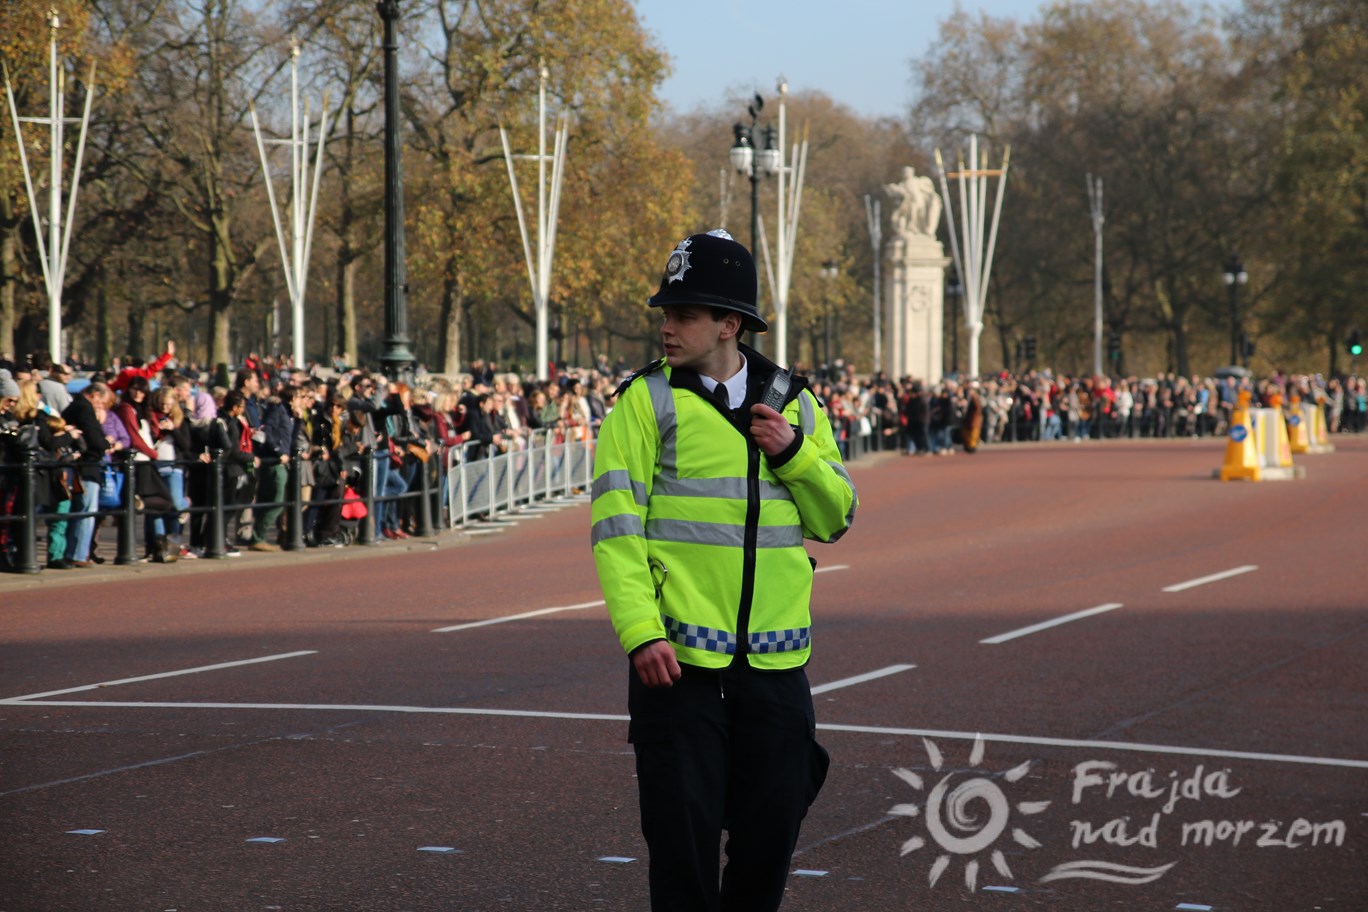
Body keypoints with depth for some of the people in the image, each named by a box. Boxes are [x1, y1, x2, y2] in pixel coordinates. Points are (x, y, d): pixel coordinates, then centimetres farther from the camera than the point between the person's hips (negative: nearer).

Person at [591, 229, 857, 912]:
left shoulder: (796, 405, 10)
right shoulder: (647, 401, -2)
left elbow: (834, 519, 12)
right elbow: (615, 524, -8)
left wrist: (793, 452, -6)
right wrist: (641, 633, -18)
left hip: (774, 660, 4)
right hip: (677, 657, -3)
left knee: (772, 829, 9)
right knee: (684, 831, -1)